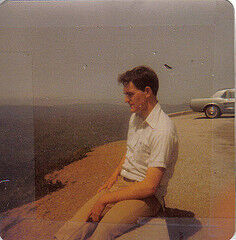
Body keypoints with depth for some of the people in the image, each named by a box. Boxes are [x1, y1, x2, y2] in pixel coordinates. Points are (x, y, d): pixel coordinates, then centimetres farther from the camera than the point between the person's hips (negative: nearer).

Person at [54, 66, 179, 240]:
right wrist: (113, 178, 8)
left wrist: (105, 199, -17)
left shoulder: (163, 131, -20)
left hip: (147, 197, -7)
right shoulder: (135, 117, 8)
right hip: (122, 183, 7)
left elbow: (149, 186, -22)